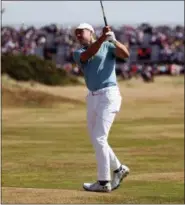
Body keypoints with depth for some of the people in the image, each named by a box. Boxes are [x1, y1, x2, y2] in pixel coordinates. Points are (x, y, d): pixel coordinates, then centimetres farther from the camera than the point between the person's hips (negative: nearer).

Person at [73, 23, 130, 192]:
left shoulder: (108, 46, 0)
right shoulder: (78, 53, 9)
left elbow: (125, 54, -16)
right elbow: (88, 54, -14)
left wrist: (113, 40, -32)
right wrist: (102, 38, -28)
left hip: (109, 95, -6)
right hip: (93, 97, 6)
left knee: (99, 138, -11)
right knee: (95, 139, 12)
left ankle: (104, 182, -6)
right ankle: (118, 169, 30)